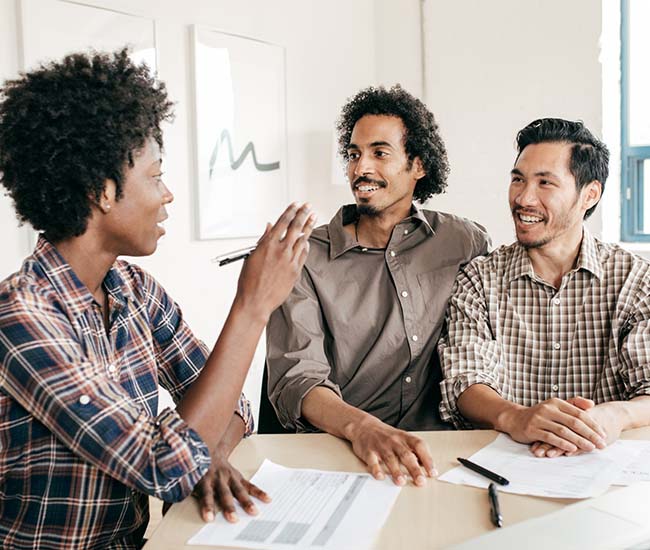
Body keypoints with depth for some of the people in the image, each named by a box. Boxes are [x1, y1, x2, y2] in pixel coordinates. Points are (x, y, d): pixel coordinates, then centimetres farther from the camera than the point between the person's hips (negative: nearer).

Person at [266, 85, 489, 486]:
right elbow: (296, 379, -9)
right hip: (340, 452, -2)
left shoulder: (463, 242, 7)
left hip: (436, 450, 2)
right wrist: (361, 427, -30)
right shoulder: (305, 260, 1)